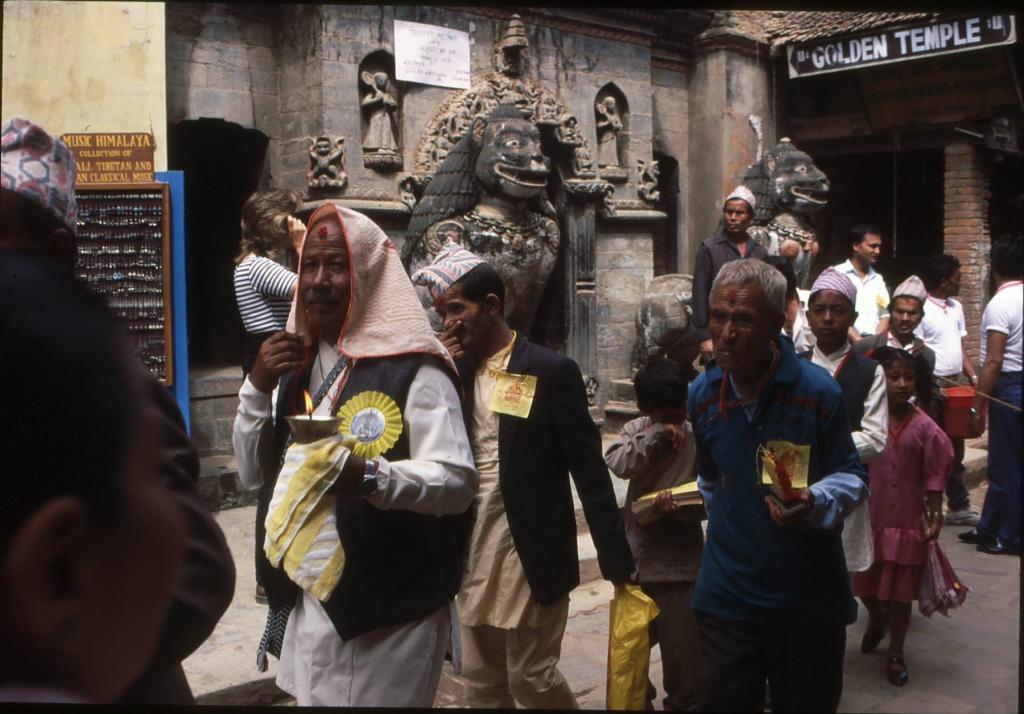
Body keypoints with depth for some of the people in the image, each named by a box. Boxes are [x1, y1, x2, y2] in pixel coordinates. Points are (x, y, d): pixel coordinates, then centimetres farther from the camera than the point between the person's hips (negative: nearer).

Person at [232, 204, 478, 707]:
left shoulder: (411, 367, -14)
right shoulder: (298, 362, 8)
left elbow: (458, 481, -20)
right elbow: (254, 471, 10)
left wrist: (372, 476, -36)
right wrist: (257, 387, -5)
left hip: (385, 611, -7)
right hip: (306, 600, 7)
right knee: (312, 699, 20)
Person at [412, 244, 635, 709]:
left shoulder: (551, 371, -9)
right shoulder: (454, 372, 6)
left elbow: (589, 471, -9)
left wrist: (616, 561, -10)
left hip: (532, 553, -5)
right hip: (473, 551, 6)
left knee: (532, 679, 3)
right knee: (481, 682, 16)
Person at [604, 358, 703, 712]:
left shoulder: (697, 438, -7)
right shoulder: (635, 429, 1)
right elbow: (617, 463, -18)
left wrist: (679, 508, -25)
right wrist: (656, 434, -22)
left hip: (680, 563, -3)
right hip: (635, 557, 3)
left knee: (681, 649, 6)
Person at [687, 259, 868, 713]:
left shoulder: (818, 391, -15)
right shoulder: (702, 394, 0)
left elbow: (851, 477, -7)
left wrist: (814, 502, -26)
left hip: (809, 596, -3)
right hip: (726, 592, 3)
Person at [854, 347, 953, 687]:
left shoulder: (924, 428, -10)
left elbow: (934, 478, -5)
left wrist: (934, 519, -8)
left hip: (906, 523, -2)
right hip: (867, 519, 2)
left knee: (900, 591, 9)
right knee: (865, 585, 17)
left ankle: (896, 654, 26)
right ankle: (876, 618, 50)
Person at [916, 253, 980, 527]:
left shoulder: (957, 307, 12)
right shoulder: (922, 310, -12)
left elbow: (960, 347, 16)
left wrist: (973, 376, 4)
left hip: (954, 384, 8)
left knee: (955, 449, 15)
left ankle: (959, 507, 24)